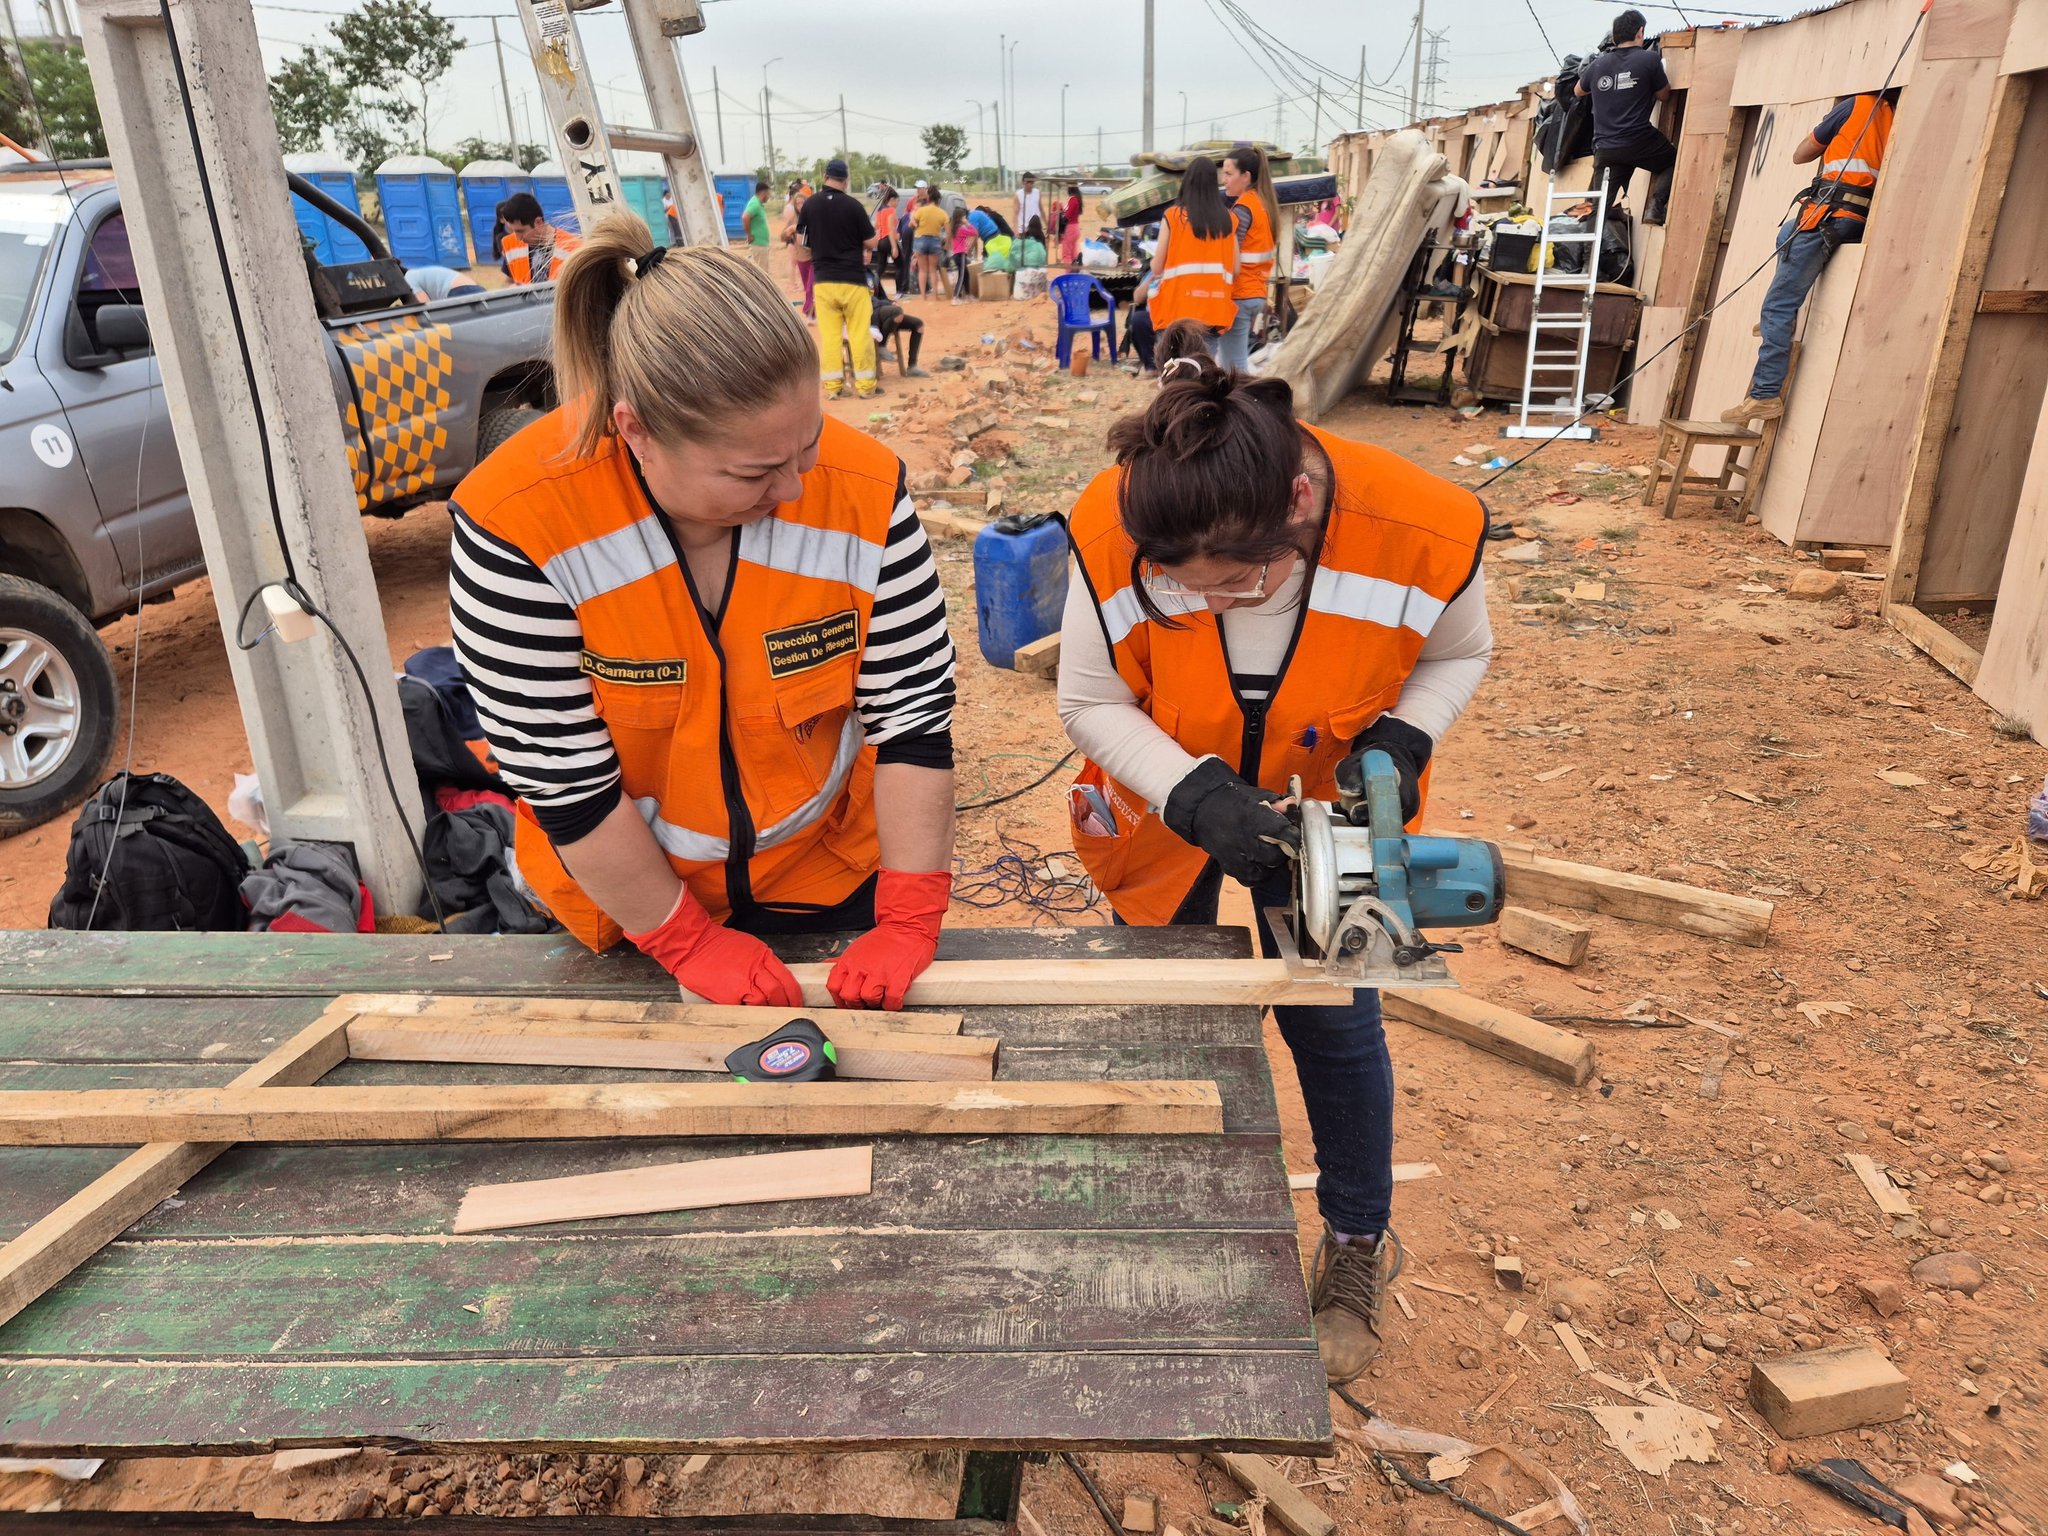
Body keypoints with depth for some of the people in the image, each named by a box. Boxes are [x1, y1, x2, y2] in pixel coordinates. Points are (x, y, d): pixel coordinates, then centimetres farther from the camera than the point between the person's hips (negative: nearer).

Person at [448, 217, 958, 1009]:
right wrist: (688, 941, -15)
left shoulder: (865, 489, -22)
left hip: (831, 871, 1)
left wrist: (909, 921, -18)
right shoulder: (514, 520, -27)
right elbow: (560, 774, -21)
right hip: (627, 896, -1)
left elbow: (914, 712, -16)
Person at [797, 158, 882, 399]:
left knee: (829, 334, 6)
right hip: (853, 278, -2)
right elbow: (871, 244, -1)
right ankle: (865, 385, 6)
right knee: (860, 333, 4)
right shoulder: (852, 205, -7)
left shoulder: (809, 204, 1)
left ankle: (831, 386, 7)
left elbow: (801, 244, 5)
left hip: (823, 280, 3)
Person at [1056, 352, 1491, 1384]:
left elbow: (1457, 654, -7)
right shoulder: (1113, 536, -33)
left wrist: (1397, 744, -25)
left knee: (1332, 1023, 8)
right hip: (1168, 808, 1)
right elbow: (1092, 701, -18)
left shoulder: (1427, 536, -30)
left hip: (1323, 809, 0)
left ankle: (1357, 1247, 35)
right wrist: (1198, 798, -32)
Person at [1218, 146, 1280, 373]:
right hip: (1257, 294, 9)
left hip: (1238, 296, -9)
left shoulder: (1243, 207, -12)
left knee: (1234, 370, -7)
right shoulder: (1264, 203, 14)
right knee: (1238, 365, 13)